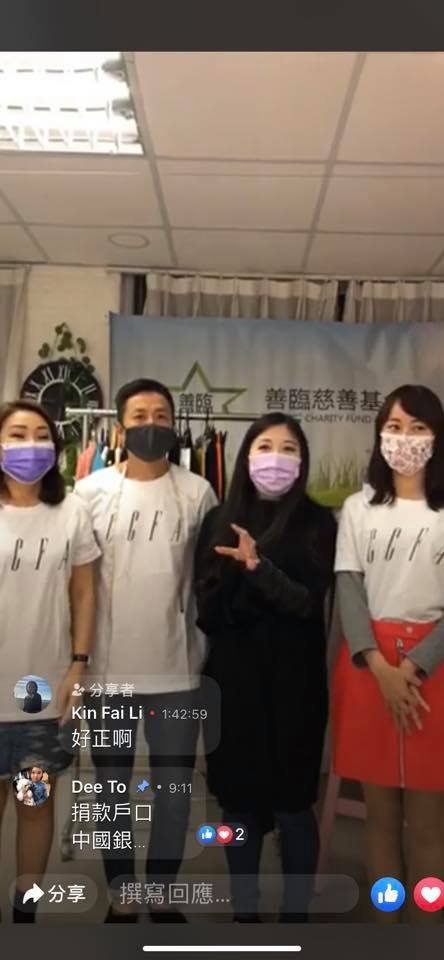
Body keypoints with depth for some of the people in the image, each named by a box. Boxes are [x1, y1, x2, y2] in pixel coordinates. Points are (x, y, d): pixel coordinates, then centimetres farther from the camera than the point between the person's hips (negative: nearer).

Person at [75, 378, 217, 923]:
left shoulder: (197, 493, -2)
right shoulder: (91, 492, -3)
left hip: (176, 666, 0)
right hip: (109, 665, 0)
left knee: (174, 788, 12)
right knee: (113, 788, 15)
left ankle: (162, 894, 34)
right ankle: (120, 898, 34)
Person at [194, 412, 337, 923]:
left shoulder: (317, 522, -2)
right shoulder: (220, 520, 5)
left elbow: (307, 601, -11)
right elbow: (204, 603, 4)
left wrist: (257, 565, -24)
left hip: (292, 680, -2)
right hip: (232, 678, 3)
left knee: (291, 802, 5)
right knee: (237, 799, 12)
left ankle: (294, 917, 25)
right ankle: (243, 913, 30)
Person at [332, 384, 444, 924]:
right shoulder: (359, 509, 8)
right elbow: (348, 590, 0)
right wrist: (380, 666, -14)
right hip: (368, 665, 2)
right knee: (380, 814, 11)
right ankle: (386, 926, 25)